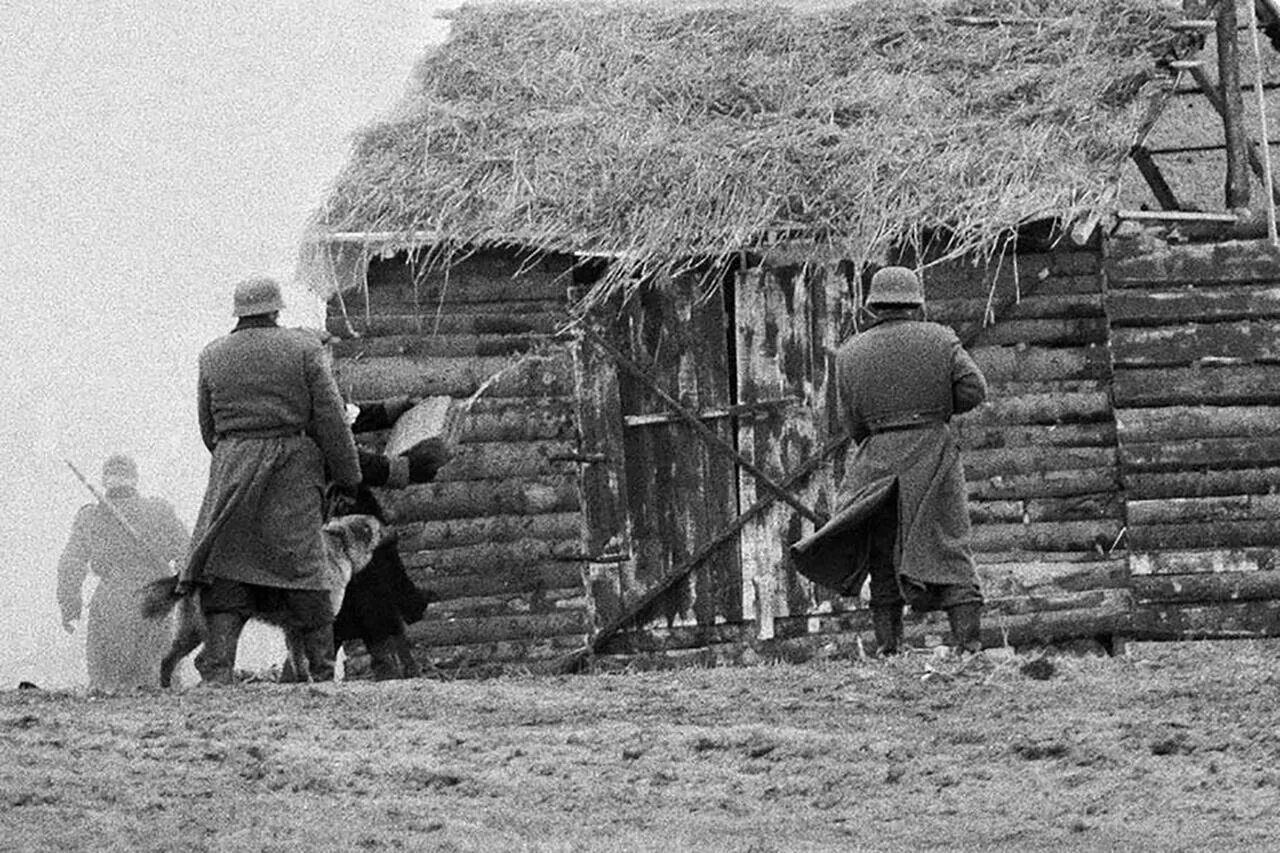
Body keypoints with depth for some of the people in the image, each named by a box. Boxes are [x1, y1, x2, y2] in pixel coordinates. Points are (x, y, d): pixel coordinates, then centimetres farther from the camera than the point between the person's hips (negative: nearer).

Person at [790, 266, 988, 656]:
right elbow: (973, 390, -4)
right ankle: (971, 647, -9)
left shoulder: (851, 354, 4)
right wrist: (934, 406, 12)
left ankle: (887, 650, 4)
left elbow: (852, 423, 5)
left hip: (878, 462, 1)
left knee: (884, 567, 10)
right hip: (932, 459, -1)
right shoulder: (938, 339, 1)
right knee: (951, 556, -1)